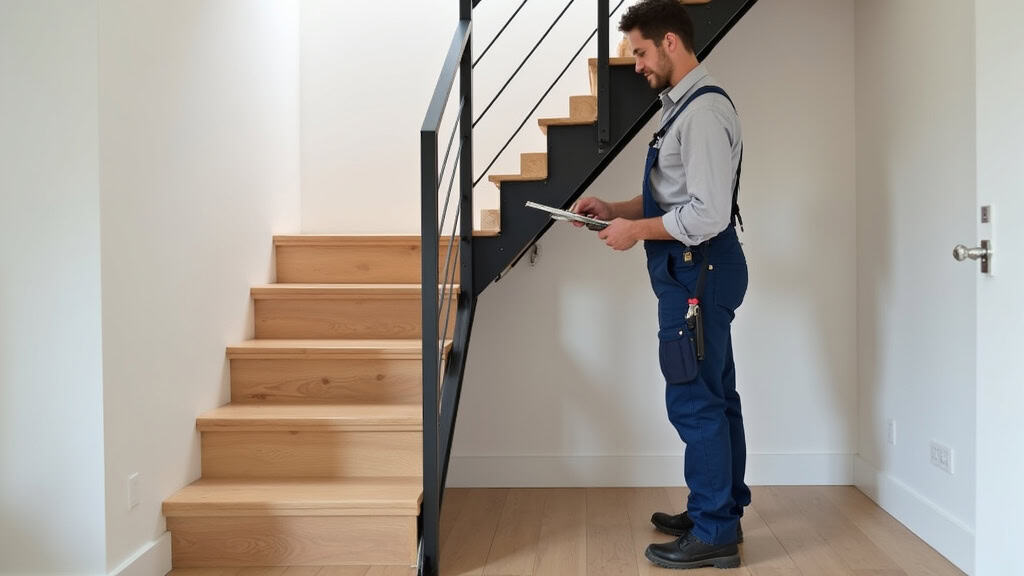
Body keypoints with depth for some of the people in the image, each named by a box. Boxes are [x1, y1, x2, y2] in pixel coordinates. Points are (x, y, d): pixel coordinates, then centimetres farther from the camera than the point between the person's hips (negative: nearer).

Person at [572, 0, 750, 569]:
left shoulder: (703, 110, -18)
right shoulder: (686, 104, 14)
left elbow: (709, 214, -24)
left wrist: (637, 230, -15)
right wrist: (615, 209, 11)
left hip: (698, 272, -11)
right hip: (699, 272, 11)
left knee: (695, 401, -5)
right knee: (715, 396, 18)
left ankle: (713, 534, 5)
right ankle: (721, 510, 31)